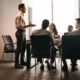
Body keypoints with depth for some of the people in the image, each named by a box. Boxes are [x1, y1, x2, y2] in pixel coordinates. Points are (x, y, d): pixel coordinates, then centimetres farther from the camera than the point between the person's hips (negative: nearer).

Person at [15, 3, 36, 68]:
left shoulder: (22, 15, 17)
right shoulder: (19, 16, -14)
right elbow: (20, 26, -22)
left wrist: (29, 25, 13)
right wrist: (29, 25, -22)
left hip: (23, 33, 10)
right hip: (20, 33, -10)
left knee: (24, 47, 14)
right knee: (19, 48, -6)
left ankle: (22, 61, 24)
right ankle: (16, 63, 1)